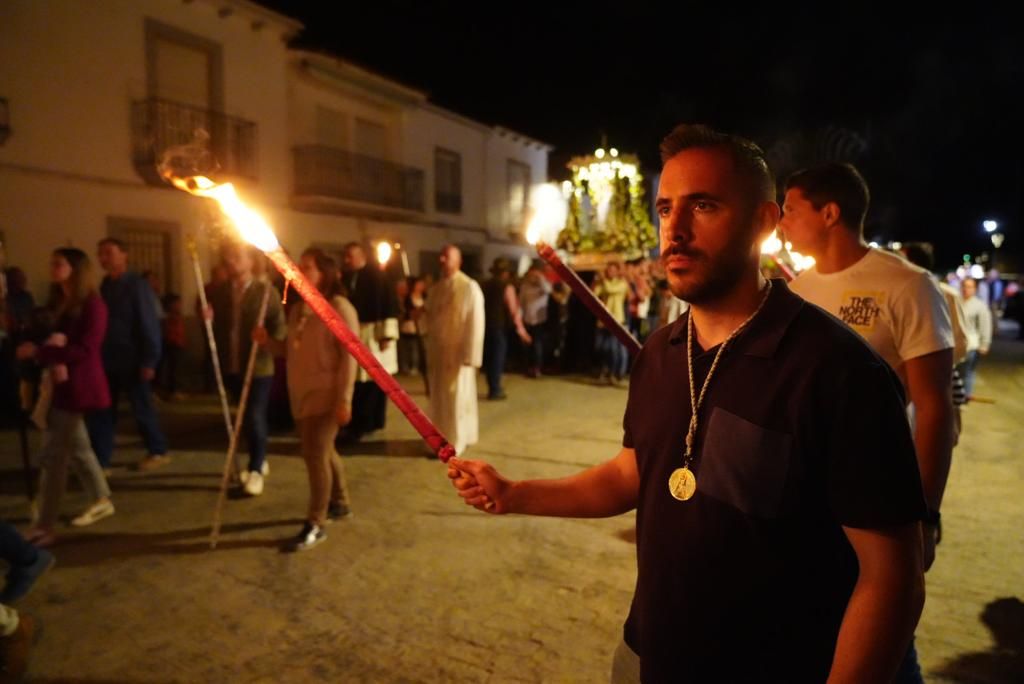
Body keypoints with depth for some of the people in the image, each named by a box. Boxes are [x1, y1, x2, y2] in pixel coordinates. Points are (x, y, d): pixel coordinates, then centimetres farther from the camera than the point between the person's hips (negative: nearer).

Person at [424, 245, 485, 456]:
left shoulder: (470, 288, -12)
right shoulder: (435, 290, 10)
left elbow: (475, 323, -14)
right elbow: (430, 322, 12)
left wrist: (470, 356, -17)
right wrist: (429, 354, 8)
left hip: (458, 352, -6)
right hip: (438, 352, 6)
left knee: (457, 397, 1)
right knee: (440, 398, 12)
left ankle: (455, 441, 11)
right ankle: (443, 438, 24)